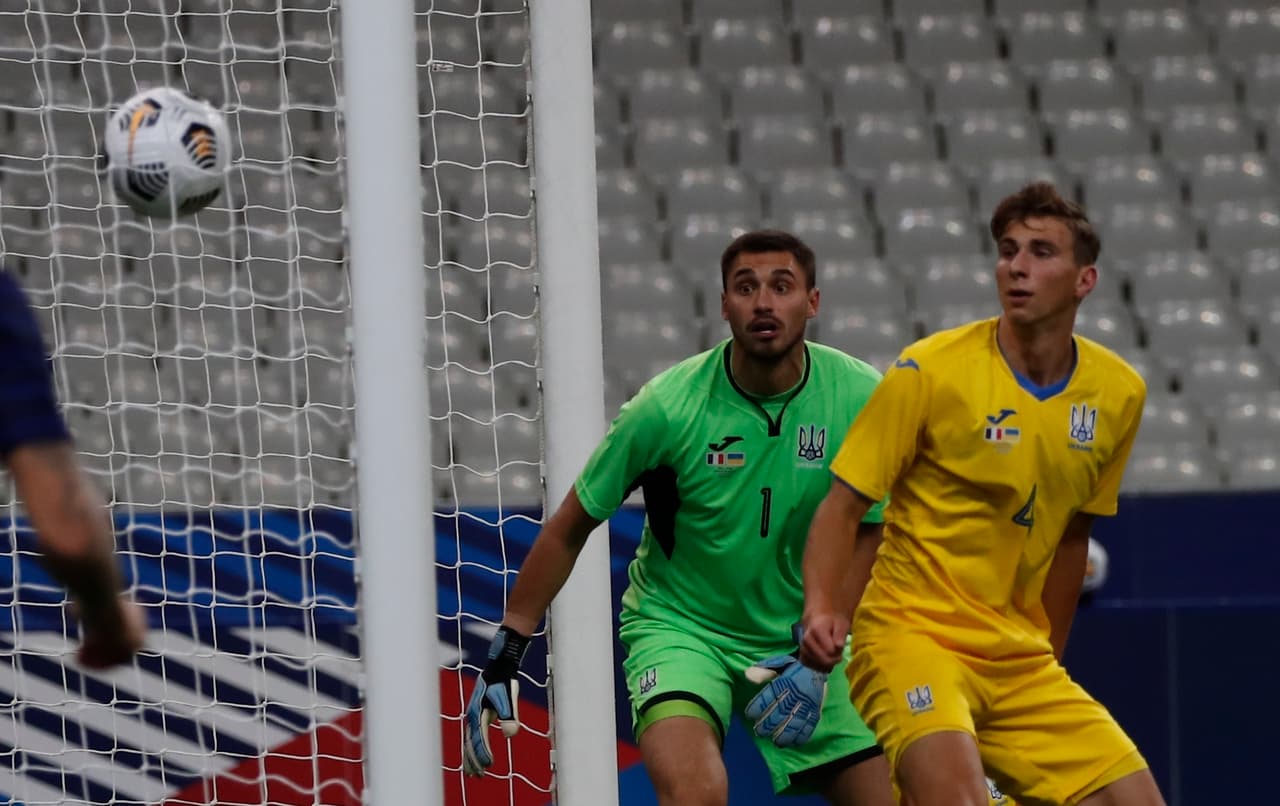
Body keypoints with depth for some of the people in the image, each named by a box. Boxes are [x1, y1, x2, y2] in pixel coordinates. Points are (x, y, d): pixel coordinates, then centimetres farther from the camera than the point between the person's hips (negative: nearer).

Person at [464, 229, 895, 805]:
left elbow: (866, 535, -2)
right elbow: (568, 530, -7)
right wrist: (504, 655, -7)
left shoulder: (860, 398, -12)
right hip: (677, 625, -4)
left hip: (800, 637, 4)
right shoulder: (667, 407, -18)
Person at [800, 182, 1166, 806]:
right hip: (911, 634, -6)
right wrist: (821, 609, -23)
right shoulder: (928, 371, -10)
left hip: (1023, 663, 6)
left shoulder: (1119, 393, 4)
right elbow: (843, 504, -6)